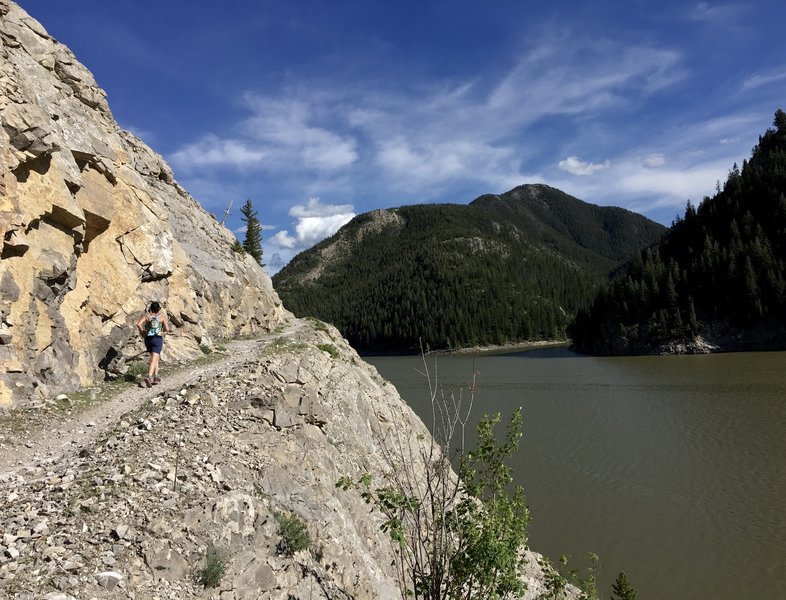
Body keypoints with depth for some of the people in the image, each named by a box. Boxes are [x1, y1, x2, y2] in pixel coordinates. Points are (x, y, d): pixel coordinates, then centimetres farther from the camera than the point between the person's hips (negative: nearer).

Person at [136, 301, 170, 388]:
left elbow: (138, 324, -13)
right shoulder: (162, 316, 2)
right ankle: (149, 377, -31)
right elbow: (167, 329, -4)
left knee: (156, 357, 23)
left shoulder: (146, 316, 4)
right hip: (158, 338, -3)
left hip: (148, 338, 3)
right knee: (154, 359, -10)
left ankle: (155, 377, 23)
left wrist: (142, 332, 1)